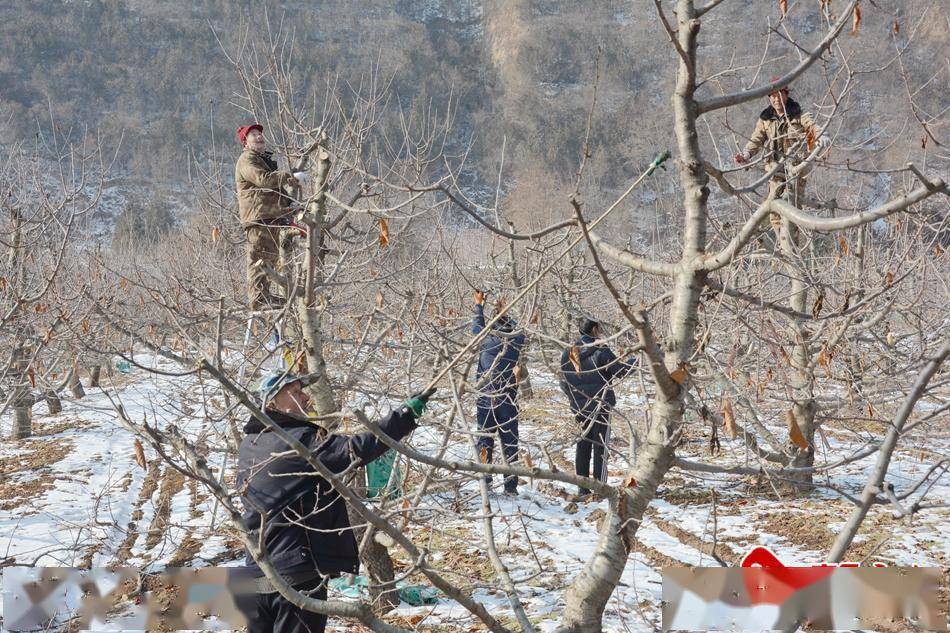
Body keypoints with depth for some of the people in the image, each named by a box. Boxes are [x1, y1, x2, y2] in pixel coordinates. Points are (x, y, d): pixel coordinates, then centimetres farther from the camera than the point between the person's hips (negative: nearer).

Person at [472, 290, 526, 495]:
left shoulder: (486, 339, -3)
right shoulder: (517, 341, 0)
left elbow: (477, 325, 17)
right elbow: (514, 328, 22)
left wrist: (479, 305, 30)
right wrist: (502, 312, 32)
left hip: (485, 399, -1)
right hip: (509, 400, 1)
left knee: (484, 439, 5)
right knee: (510, 442, 5)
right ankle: (511, 485, 5)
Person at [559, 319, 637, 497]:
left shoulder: (569, 352, 6)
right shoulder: (600, 350, -12)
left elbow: (563, 382, 9)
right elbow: (619, 371, -11)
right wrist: (633, 363, 6)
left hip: (579, 407, 5)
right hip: (600, 405, -5)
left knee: (583, 445, 12)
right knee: (600, 445, -1)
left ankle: (582, 487, 14)